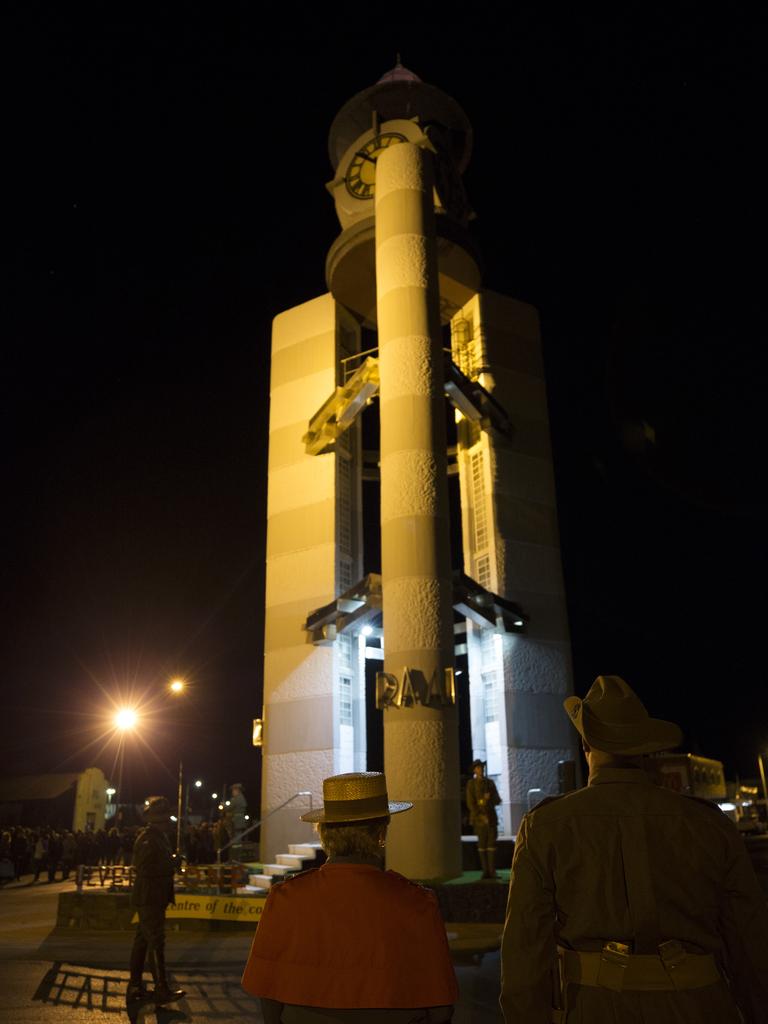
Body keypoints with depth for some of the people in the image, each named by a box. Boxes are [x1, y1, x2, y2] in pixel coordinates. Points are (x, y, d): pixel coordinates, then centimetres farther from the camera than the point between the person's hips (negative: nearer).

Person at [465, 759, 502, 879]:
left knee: (492, 843, -3)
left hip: (492, 818, 3)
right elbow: (470, 803, -5)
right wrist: (481, 816, -13)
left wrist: (490, 798, -9)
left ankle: (492, 871, 0)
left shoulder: (490, 782, 12)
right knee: (482, 844, -2)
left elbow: (498, 800, 12)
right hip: (479, 819, -3)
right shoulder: (471, 784, 1)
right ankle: (485, 871, 3)